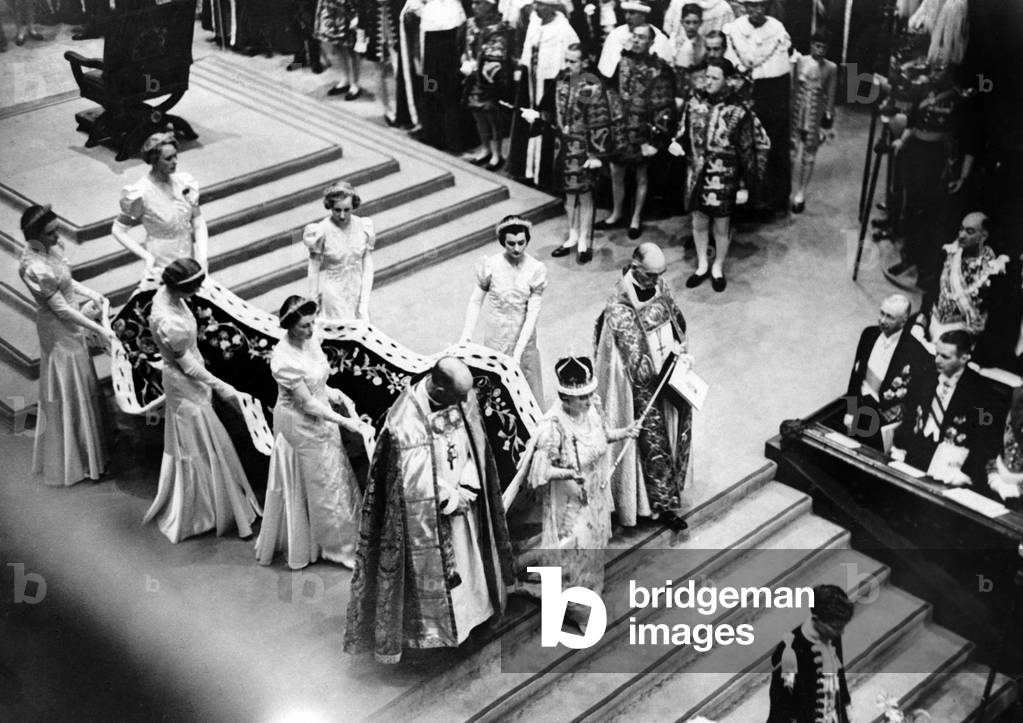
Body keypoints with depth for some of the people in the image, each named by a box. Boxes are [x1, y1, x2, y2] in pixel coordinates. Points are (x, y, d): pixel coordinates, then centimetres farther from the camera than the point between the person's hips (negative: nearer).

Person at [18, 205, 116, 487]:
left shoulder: (49, 247, -6)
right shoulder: (35, 268, -32)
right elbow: (61, 310, -26)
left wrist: (90, 294, -2)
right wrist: (98, 329, -21)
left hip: (71, 325, 9)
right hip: (58, 330, -9)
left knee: (80, 384, 23)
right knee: (67, 390, 7)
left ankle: (85, 447, 44)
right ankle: (70, 460, 24)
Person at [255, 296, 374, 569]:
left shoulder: (311, 339, -6)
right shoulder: (284, 360, -29)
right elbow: (307, 403, -25)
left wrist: (334, 393, -7)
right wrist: (346, 422, -24)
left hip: (321, 419, 8)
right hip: (299, 426, -8)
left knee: (329, 476, 19)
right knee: (303, 483, 9)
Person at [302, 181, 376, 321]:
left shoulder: (364, 227, -8)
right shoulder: (321, 232, -17)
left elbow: (368, 265, -3)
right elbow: (314, 269, -8)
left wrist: (364, 302, -6)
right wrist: (313, 299, -1)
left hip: (357, 290, 3)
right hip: (333, 292, -3)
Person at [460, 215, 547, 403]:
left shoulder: (536, 269, -14)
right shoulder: (490, 265, -13)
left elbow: (533, 313, -15)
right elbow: (476, 302, -3)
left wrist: (518, 351, -20)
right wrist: (466, 336, -11)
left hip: (523, 334, 0)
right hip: (496, 336, 0)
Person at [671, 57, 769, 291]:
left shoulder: (738, 113, -16)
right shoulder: (694, 103, -4)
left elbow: (748, 152, -10)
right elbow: (685, 133, 11)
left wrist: (745, 186, -9)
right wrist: (677, 144, -12)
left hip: (724, 180, -3)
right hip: (697, 176, 3)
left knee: (722, 227, 12)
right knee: (699, 222, 17)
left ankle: (718, 268, 33)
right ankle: (702, 266, 36)